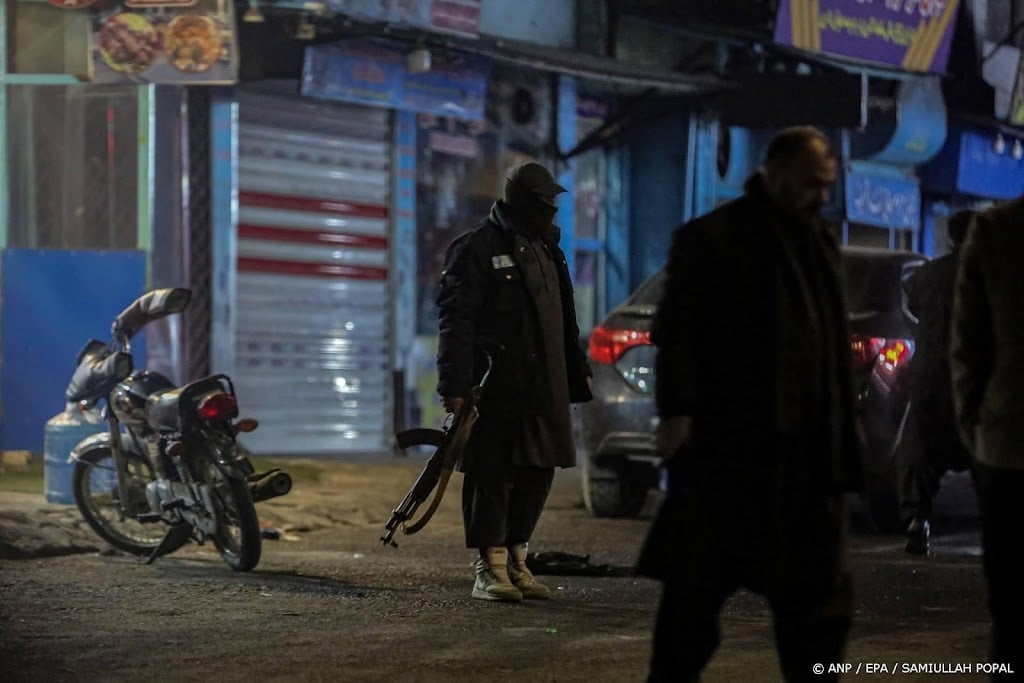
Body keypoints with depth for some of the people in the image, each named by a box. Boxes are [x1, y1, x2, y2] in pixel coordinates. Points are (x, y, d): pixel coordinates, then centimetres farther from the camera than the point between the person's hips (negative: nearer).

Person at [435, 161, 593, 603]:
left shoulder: (545, 249, 18)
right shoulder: (478, 248, -6)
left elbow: (565, 322, 25)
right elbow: (456, 320, -12)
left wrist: (576, 378, 21)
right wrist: (454, 385, -18)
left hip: (540, 387, 8)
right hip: (494, 386, -8)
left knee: (538, 471, 9)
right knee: (491, 475, -4)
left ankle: (516, 561, 20)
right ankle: (490, 569, 1)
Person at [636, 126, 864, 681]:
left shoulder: (819, 244, 15)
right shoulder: (712, 238, -6)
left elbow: (834, 345, 18)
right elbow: (676, 331, -11)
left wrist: (843, 437, 14)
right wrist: (676, 413, -20)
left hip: (807, 452, 6)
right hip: (728, 448, -6)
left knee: (820, 594, 6)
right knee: (698, 586, 3)